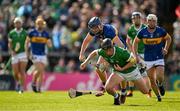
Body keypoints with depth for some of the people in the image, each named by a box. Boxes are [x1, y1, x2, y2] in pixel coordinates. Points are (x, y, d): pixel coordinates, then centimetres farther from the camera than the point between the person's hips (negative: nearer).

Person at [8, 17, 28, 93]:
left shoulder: (25, 33, 0)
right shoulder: (11, 33, 3)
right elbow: (9, 44, 6)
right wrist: (11, 51, -11)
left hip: (23, 54, -2)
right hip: (15, 55, 2)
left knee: (22, 72, -11)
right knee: (15, 72, 0)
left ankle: (22, 88, -7)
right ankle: (17, 82, 33)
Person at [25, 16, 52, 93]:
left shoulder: (46, 34, 4)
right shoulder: (32, 32, -2)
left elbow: (50, 45, 5)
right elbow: (27, 42, 6)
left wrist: (48, 42, -18)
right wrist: (27, 52, -2)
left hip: (43, 55, 3)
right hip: (35, 55, -3)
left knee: (41, 73, 1)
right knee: (39, 70, -18)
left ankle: (39, 88, 11)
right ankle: (33, 83, 6)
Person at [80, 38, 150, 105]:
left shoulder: (122, 52, -36)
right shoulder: (103, 52, -22)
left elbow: (133, 61, -24)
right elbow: (94, 53, 0)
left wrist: (122, 69, -29)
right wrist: (86, 62, -6)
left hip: (131, 71, -3)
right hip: (118, 72, 3)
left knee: (145, 91, 4)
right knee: (108, 88, -23)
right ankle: (116, 96, 12)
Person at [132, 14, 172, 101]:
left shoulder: (161, 31, -7)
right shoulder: (142, 32, -6)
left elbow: (168, 38, 12)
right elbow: (135, 42, 8)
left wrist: (166, 49, 1)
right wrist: (135, 55, 1)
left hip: (159, 58, -1)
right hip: (148, 59, 1)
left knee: (160, 77, -18)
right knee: (152, 80, 4)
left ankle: (160, 85, 17)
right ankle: (158, 96, 24)